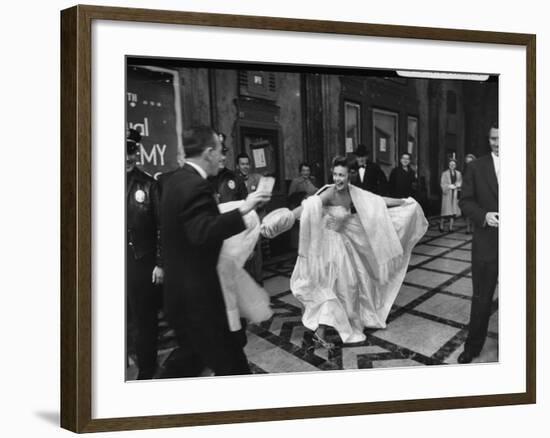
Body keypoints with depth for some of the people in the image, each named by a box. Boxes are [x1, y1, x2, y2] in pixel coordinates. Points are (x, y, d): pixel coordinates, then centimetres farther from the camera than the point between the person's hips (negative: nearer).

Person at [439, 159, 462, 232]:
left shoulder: (458, 173, 11)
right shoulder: (445, 173, 2)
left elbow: (460, 182, 14)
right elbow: (442, 184, -2)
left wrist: (458, 185, -7)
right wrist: (449, 186, -17)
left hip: (455, 193, 3)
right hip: (447, 193, -3)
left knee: (454, 210, 0)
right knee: (446, 209, -7)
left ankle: (451, 227, 3)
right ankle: (441, 225, 8)